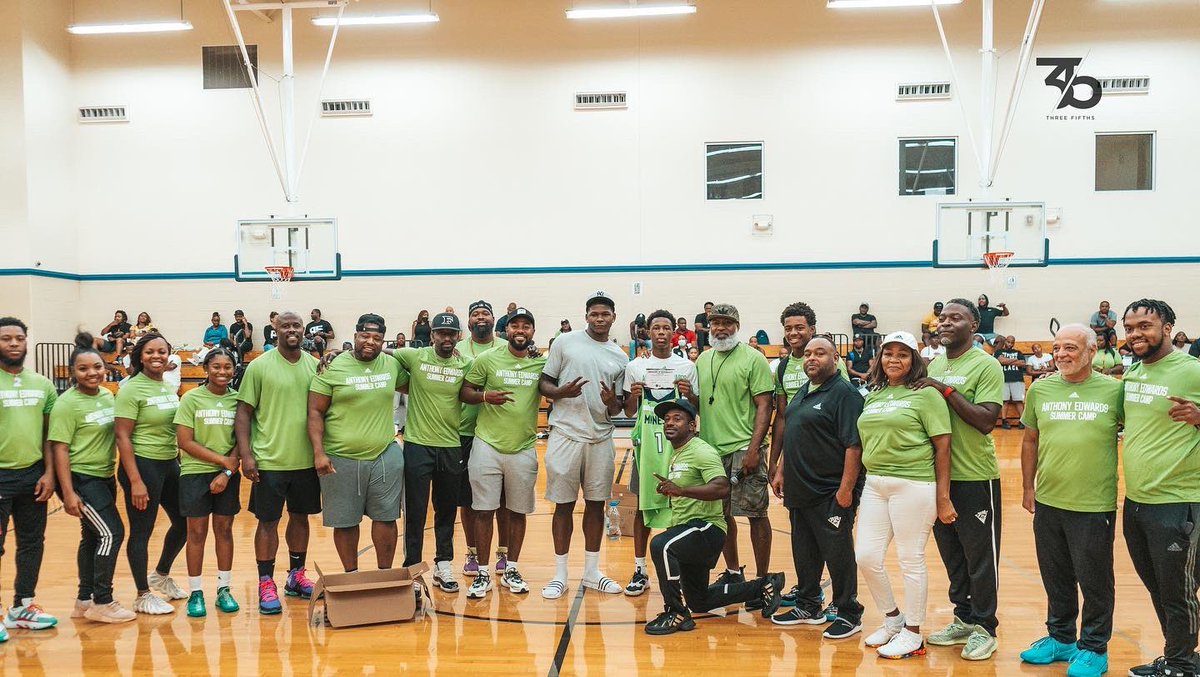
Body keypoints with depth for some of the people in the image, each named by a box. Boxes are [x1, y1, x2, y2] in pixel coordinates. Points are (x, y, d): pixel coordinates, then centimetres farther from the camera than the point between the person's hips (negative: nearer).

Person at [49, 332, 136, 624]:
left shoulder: (108, 396, 7)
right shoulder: (67, 404, -14)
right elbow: (60, 449, -16)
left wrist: (114, 476, 17)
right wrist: (68, 493, -20)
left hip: (105, 477, 8)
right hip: (82, 479, -8)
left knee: (93, 537, 14)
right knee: (112, 533, -10)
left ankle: (84, 600, 25)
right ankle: (102, 602, 0)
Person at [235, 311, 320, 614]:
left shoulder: (315, 365, 4)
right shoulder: (259, 366, -6)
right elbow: (244, 413, -5)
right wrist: (246, 455, -11)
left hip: (307, 461, 4)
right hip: (270, 461, -4)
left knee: (301, 517, 14)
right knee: (268, 521, 3)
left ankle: (296, 576, 29)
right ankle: (266, 584, 13)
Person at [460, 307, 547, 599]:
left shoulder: (542, 364, 1)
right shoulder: (487, 359, -3)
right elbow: (464, 392, 0)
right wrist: (485, 396, -18)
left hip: (524, 449, 2)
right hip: (487, 446, -2)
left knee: (518, 511, 11)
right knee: (483, 510, 3)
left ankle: (511, 570, 26)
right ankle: (483, 574, 14)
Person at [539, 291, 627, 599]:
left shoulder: (620, 358, 10)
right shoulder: (565, 343, 0)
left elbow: (618, 407, 13)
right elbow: (544, 384, 2)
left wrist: (612, 403, -10)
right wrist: (562, 393, -18)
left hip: (601, 438, 3)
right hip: (566, 434, -3)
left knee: (596, 503, 10)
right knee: (564, 504, 3)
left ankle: (591, 571, 23)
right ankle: (559, 575, 14)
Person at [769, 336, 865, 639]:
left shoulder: (844, 393, -13)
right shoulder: (802, 392, 15)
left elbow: (854, 445, -18)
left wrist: (846, 489, -21)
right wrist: (781, 471, 18)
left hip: (830, 493, -9)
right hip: (799, 490, 9)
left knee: (838, 554, 1)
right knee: (804, 552, 16)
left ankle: (849, 614, 14)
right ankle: (808, 606, 30)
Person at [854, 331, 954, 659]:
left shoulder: (926, 395, -5)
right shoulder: (874, 396, 14)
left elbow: (943, 446, -7)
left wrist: (943, 497, -11)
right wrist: (854, 485, 13)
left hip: (913, 485, -6)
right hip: (874, 484, 6)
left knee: (911, 560, 3)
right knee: (866, 556, 5)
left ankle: (913, 634, 18)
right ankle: (893, 620, 27)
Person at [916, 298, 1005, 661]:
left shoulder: (986, 365, -10)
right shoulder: (934, 365, 10)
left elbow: (986, 420, -20)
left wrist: (947, 389, -22)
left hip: (975, 477, -7)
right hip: (940, 475, 7)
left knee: (980, 556, 4)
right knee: (952, 553, 16)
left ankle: (984, 627, 17)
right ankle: (964, 618, 30)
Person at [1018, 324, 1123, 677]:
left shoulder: (1115, 391, -6)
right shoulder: (1040, 389, 3)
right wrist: (1028, 487, 10)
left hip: (1094, 505, -3)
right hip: (1047, 502, 4)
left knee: (1095, 581, 8)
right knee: (1056, 578, 16)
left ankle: (1094, 648, 24)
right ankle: (1061, 638, 33)